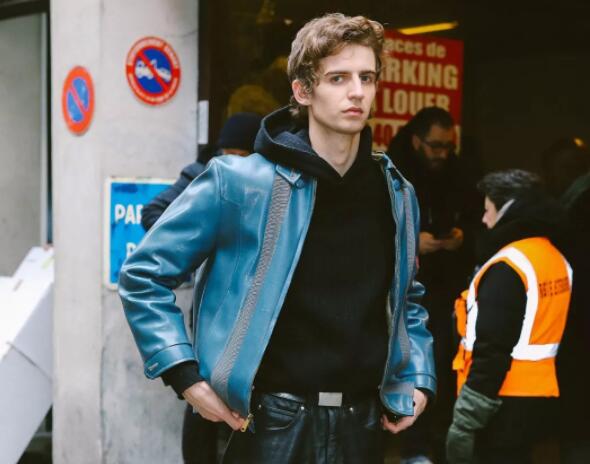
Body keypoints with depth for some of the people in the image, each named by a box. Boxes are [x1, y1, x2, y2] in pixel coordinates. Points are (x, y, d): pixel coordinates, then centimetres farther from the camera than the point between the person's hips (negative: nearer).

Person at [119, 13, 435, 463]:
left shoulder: (396, 194, 7)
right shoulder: (239, 182, -9)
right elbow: (145, 275, -5)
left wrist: (416, 378, 10)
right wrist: (187, 375, -12)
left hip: (362, 423, 5)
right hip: (271, 422, -4)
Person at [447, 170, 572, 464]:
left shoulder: (507, 266, -18)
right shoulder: (556, 259, 9)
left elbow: (493, 351, -22)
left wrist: (465, 421, -20)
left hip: (504, 405, -9)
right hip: (538, 398, 9)